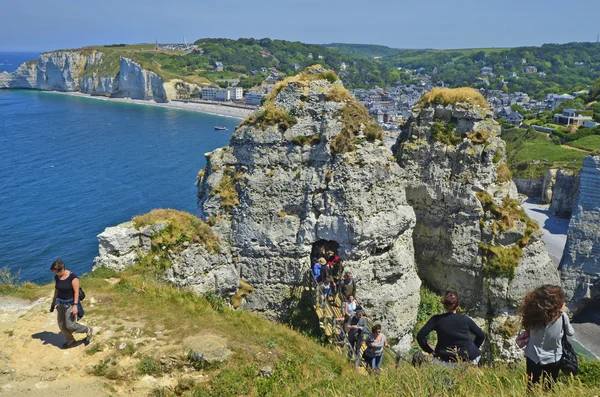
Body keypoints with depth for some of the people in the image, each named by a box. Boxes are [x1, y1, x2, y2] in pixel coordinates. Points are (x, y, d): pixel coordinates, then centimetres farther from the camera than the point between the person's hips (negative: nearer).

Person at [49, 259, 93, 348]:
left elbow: (76, 292, -19)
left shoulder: (73, 277, -22)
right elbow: (56, 290, 10)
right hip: (61, 303, 7)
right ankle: (70, 341, 31)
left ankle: (88, 330, 16)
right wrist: (53, 302, 16)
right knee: (61, 325, 10)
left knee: (70, 326, -8)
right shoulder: (56, 277, -2)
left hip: (70, 303, -7)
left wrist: (75, 305, -22)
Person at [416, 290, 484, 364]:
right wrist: (472, 350, 18)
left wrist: (429, 350, 3)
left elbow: (420, 336, -12)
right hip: (467, 357, 0)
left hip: (446, 358, 0)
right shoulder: (465, 319, -4)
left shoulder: (436, 319, -7)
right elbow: (481, 335, 5)